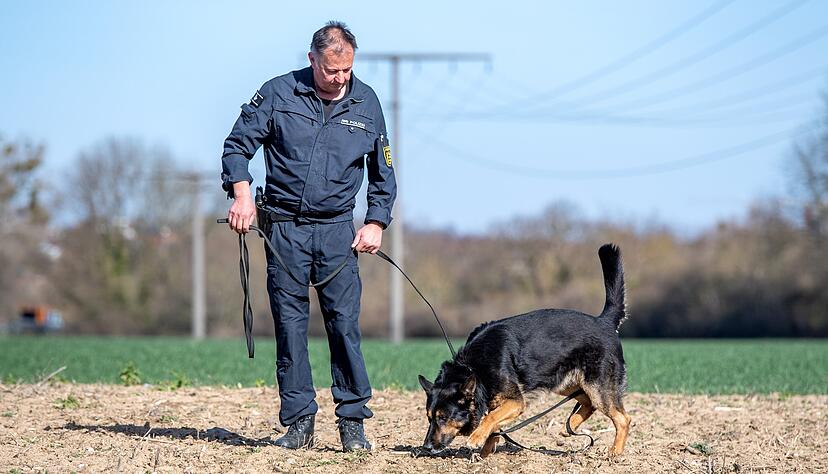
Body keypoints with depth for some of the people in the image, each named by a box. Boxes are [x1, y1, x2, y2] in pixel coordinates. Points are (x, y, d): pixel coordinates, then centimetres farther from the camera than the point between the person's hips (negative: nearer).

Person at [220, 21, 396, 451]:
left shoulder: (366, 103, 7)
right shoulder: (278, 93, -1)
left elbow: (383, 173, 16)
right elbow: (238, 144, 3)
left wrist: (376, 223, 6)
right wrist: (241, 193, -12)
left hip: (338, 229, 1)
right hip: (285, 227, -1)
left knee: (345, 323, -6)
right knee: (290, 326, 0)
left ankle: (353, 422, -1)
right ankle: (299, 423, 6)